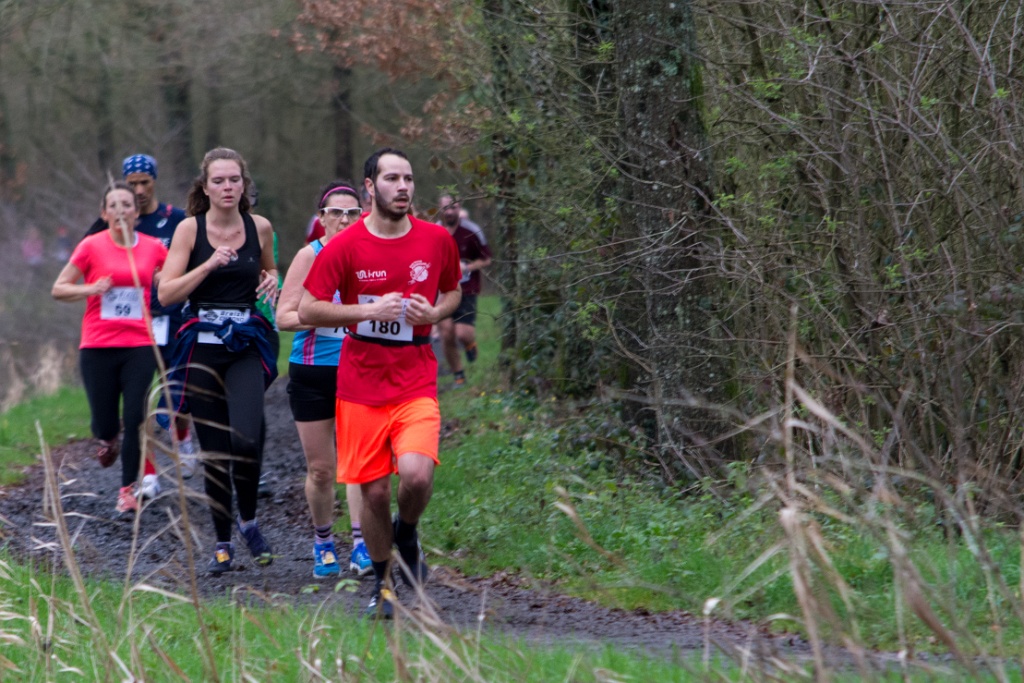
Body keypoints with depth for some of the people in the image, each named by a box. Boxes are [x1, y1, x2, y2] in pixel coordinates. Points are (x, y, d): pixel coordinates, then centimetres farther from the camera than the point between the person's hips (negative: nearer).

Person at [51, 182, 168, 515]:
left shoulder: (153, 248, 4)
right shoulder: (92, 246, -3)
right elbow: (59, 289, 1)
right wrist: (91, 289, -15)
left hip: (139, 345, 1)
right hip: (98, 347, -1)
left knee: (135, 418, -6)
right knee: (105, 423, 0)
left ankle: (129, 488, 7)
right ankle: (107, 439, 38)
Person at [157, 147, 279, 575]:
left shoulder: (260, 228, 4)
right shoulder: (190, 229, -3)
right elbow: (166, 293, -8)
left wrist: (271, 280, 3)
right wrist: (209, 265, -18)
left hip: (247, 346, 1)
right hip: (203, 345, -1)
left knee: (245, 439, -19)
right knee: (213, 450, 3)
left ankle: (249, 520, 7)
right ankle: (222, 543, 16)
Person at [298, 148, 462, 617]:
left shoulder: (436, 240, 3)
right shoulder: (344, 247, -5)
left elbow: (452, 292, 20)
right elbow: (307, 310, -5)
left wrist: (435, 312, -3)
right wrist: (369, 311, -16)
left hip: (417, 385, 1)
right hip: (360, 387, -1)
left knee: (417, 474, -21)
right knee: (373, 491, 2)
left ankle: (407, 532, 13)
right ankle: (382, 582, 24)